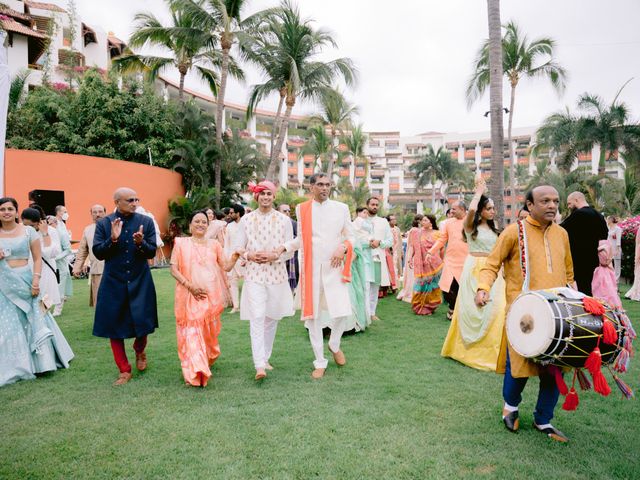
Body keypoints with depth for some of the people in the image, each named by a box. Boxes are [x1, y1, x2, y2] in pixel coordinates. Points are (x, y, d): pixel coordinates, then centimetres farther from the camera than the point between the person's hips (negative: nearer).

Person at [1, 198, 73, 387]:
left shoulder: (28, 231, 0)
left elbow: (37, 258, -1)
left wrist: (36, 281, -10)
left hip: (25, 282, -1)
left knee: (33, 321, 7)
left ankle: (40, 362, 21)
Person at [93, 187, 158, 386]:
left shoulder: (146, 221, -1)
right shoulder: (103, 223, 0)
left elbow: (152, 252, -3)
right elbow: (98, 253, -5)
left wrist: (141, 243, -23)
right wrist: (113, 239, -20)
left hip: (140, 282, 0)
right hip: (114, 283, 0)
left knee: (143, 324, 3)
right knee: (114, 327, 5)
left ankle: (139, 350, 37)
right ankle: (124, 370, 20)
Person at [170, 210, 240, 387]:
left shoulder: (214, 244, 11)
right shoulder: (181, 243, 4)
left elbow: (226, 267, 8)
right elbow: (174, 269, -1)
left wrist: (236, 255, -12)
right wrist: (190, 286, -13)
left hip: (211, 295, 3)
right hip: (189, 296, -2)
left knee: (210, 331, 11)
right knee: (192, 331, -9)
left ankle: (208, 359, 36)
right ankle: (196, 372, -12)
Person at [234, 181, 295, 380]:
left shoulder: (284, 220, 2)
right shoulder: (246, 219, 3)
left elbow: (290, 251, 3)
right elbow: (237, 247, 6)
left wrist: (274, 256, -14)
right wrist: (250, 255, -13)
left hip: (277, 276, 2)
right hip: (254, 275, -1)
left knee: (272, 318, 11)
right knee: (257, 318, -11)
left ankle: (265, 358, 27)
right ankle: (259, 365, -12)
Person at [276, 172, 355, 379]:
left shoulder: (341, 208, 4)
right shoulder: (301, 209, 5)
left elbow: (350, 235, 9)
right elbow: (300, 238, 14)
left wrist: (343, 248, -11)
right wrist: (284, 247, -2)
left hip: (334, 267, 0)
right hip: (310, 268, 1)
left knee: (341, 312, -8)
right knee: (312, 315, 3)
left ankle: (334, 345, 25)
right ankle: (320, 362, 19)